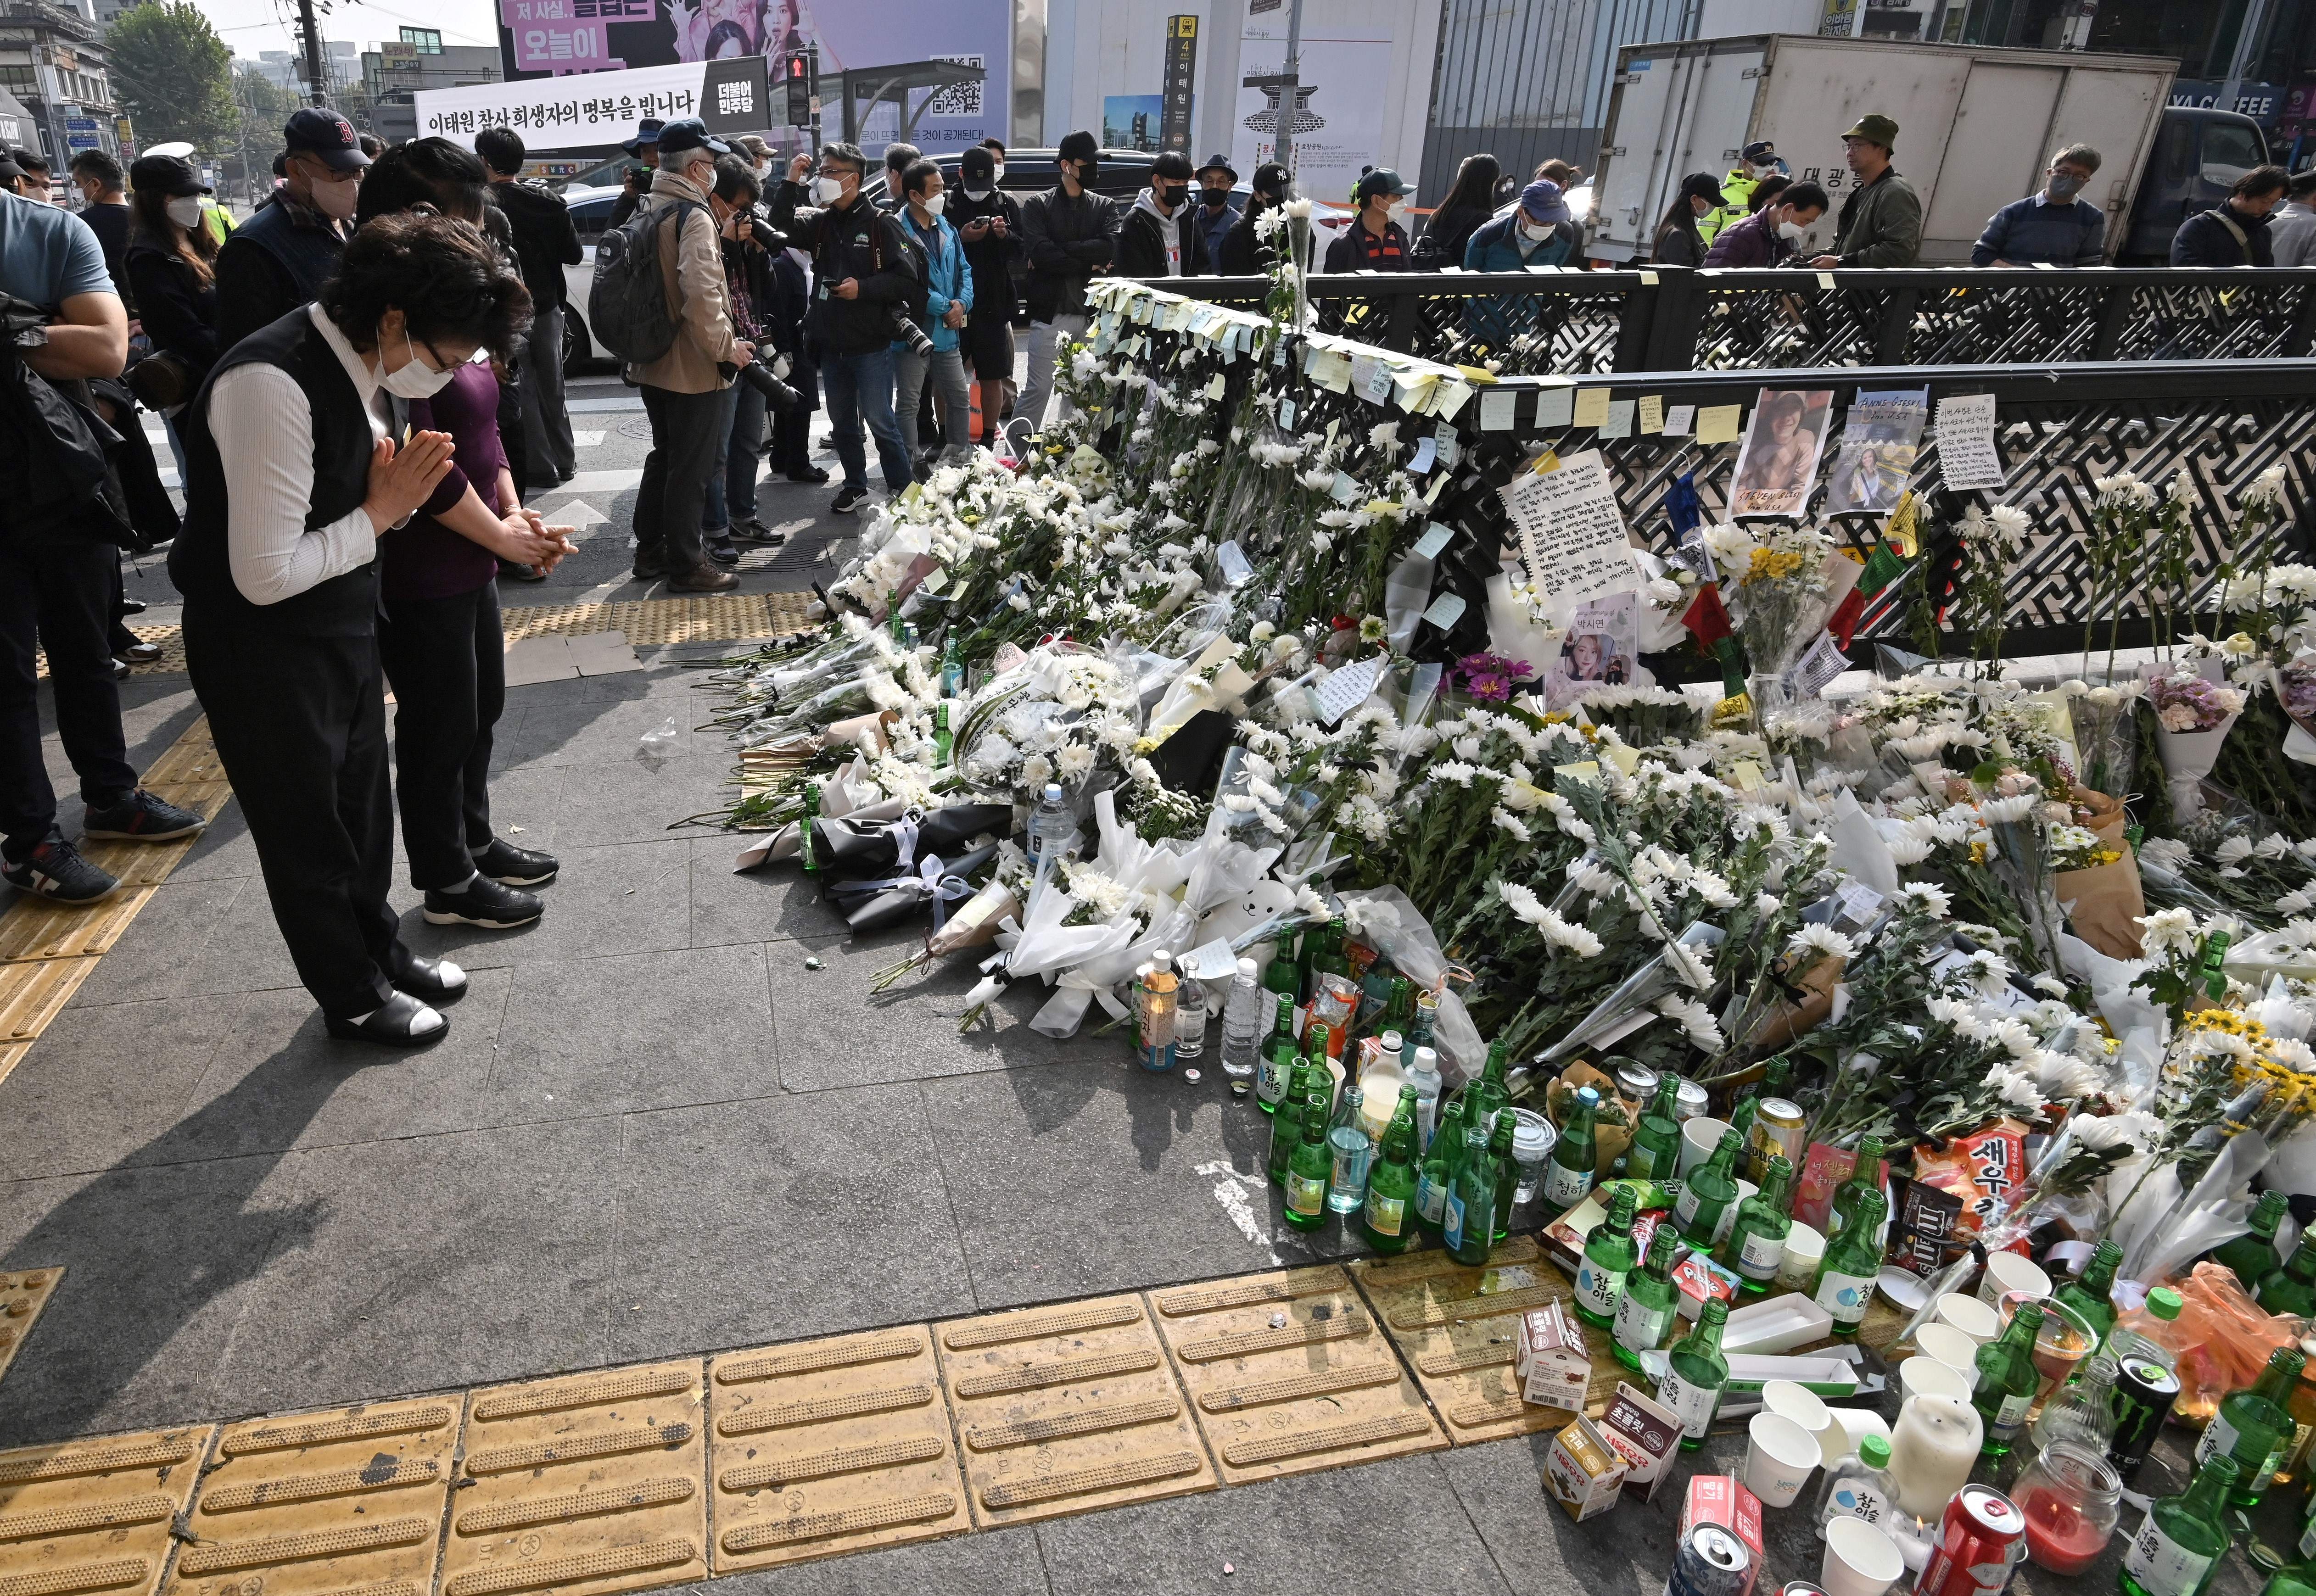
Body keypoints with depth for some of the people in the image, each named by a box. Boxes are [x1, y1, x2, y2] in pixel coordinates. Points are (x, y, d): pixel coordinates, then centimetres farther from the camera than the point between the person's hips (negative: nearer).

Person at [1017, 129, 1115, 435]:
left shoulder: (1104, 207, 11)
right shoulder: (1039, 206, 2)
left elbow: (1110, 246, -9)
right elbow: (1040, 253, -14)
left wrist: (1060, 251, -12)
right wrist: (1089, 263, -10)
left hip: (1093, 312, 3)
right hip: (1050, 313, -3)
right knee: (1038, 387, -4)